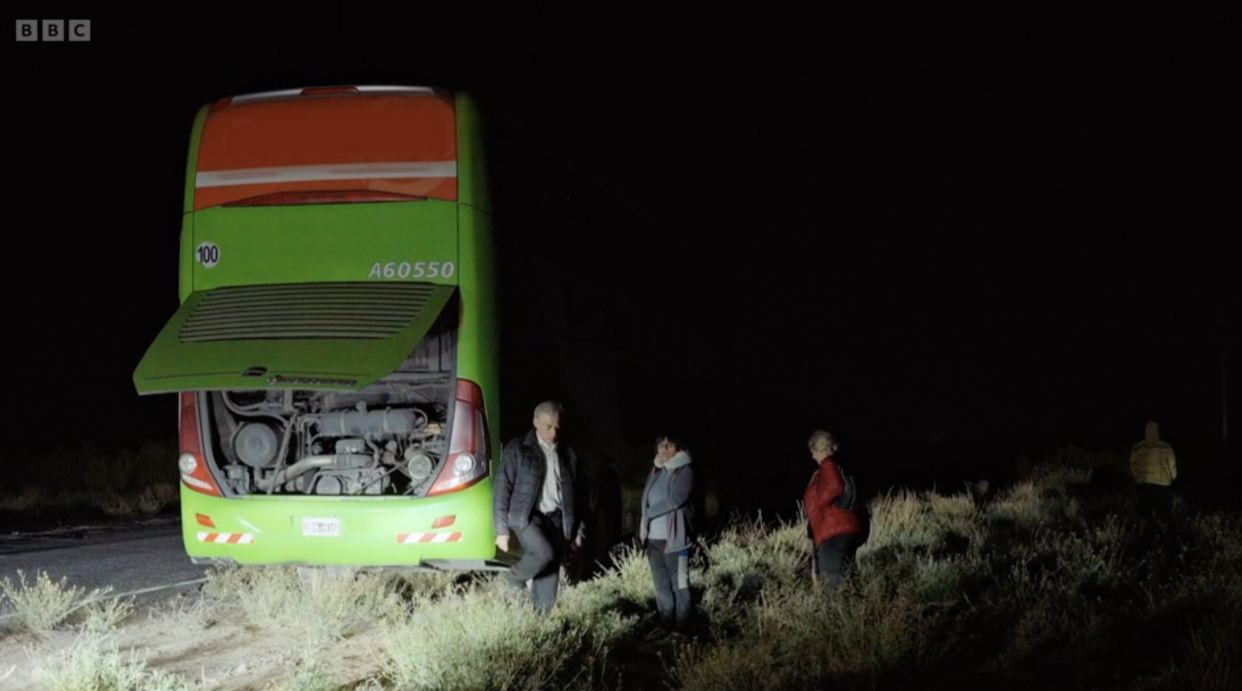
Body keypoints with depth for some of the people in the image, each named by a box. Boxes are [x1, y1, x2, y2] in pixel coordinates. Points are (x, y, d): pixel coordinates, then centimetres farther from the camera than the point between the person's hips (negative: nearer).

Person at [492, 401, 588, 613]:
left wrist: (578, 529, 10)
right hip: (528, 517, -4)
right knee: (544, 553, -28)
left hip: (557, 519, 4)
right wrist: (501, 530, -9)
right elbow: (501, 490, -5)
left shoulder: (568, 454, 9)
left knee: (549, 579, 0)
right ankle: (515, 577, 1)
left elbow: (577, 494, 15)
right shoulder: (517, 449, -4)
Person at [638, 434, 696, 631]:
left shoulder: (684, 471, -5)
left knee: (679, 584, -1)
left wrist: (649, 514, -9)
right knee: (661, 585, 11)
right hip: (653, 538, 6)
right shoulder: (655, 472, 15)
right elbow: (646, 501, 14)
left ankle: (680, 629, 4)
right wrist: (644, 526, 0)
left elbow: (675, 499, -17)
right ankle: (665, 626, 18)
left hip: (673, 538, -6)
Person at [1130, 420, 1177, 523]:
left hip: (1143, 484, 2)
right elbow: (1172, 465, -1)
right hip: (1162, 484, -2)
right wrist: (1173, 478, 18)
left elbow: (1133, 466, 5)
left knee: (1144, 513, 10)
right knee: (1163, 514, 3)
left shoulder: (1137, 448, 0)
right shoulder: (1166, 447, -6)